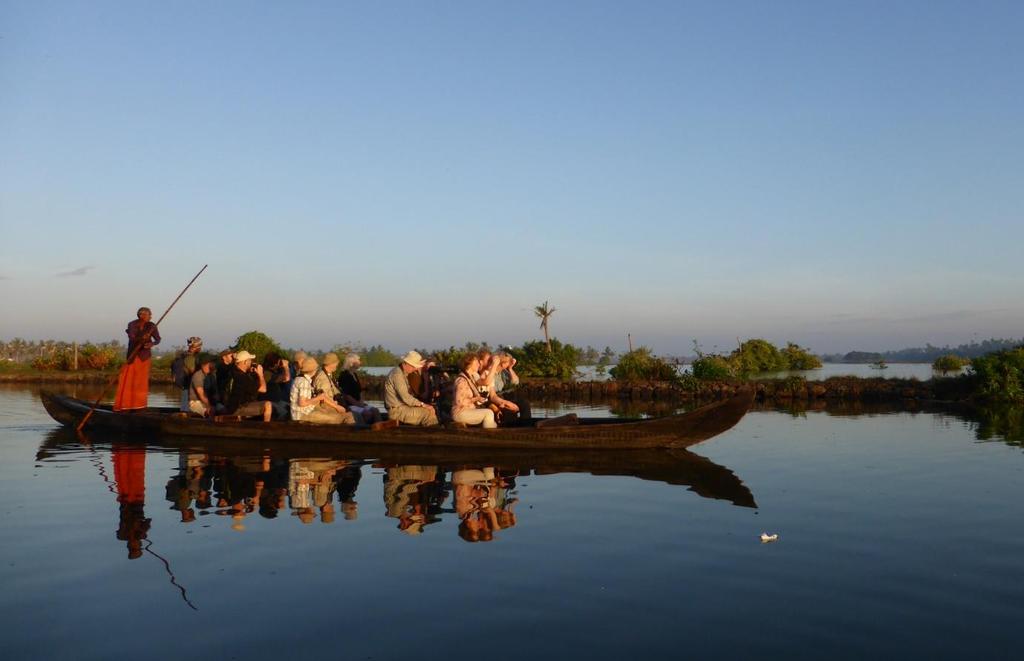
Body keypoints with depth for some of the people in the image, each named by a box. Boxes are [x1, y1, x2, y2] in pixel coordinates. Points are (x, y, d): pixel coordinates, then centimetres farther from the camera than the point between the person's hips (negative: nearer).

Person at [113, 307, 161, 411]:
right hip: (132, 355, -1)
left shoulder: (151, 326, -4)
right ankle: (124, 404, 5)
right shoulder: (132, 325, -8)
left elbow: (158, 339, -3)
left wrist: (152, 344, -25)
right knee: (127, 379, -2)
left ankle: (140, 404, 9)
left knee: (142, 380, 2)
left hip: (144, 356, 1)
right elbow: (132, 338, -20)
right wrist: (141, 338, -39)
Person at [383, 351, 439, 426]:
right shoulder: (397, 375, -19)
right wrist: (423, 404, -21)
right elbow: (405, 397, -24)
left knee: (431, 409, 5)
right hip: (397, 411, -10)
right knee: (428, 412, -18)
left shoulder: (403, 373, 14)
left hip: (402, 407, 10)